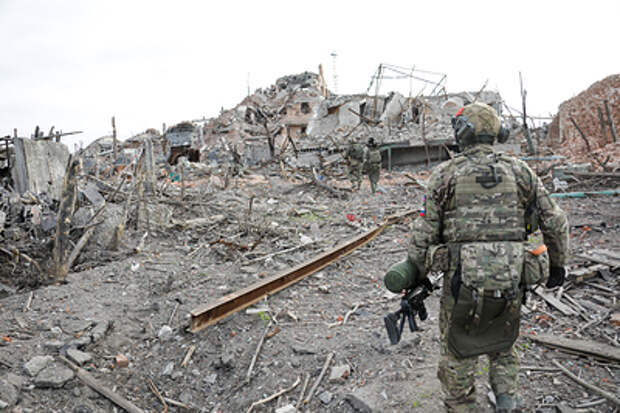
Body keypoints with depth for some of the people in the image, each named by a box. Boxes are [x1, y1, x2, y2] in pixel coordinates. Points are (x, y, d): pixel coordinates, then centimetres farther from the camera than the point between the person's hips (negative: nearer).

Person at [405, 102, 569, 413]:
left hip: (463, 282, -3)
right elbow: (555, 223, 8)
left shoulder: (445, 174, -3)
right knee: (502, 347, 29)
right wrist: (557, 265, 23)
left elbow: (424, 233, -4)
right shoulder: (519, 171, 4)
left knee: (457, 357, 17)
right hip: (511, 283, 3)